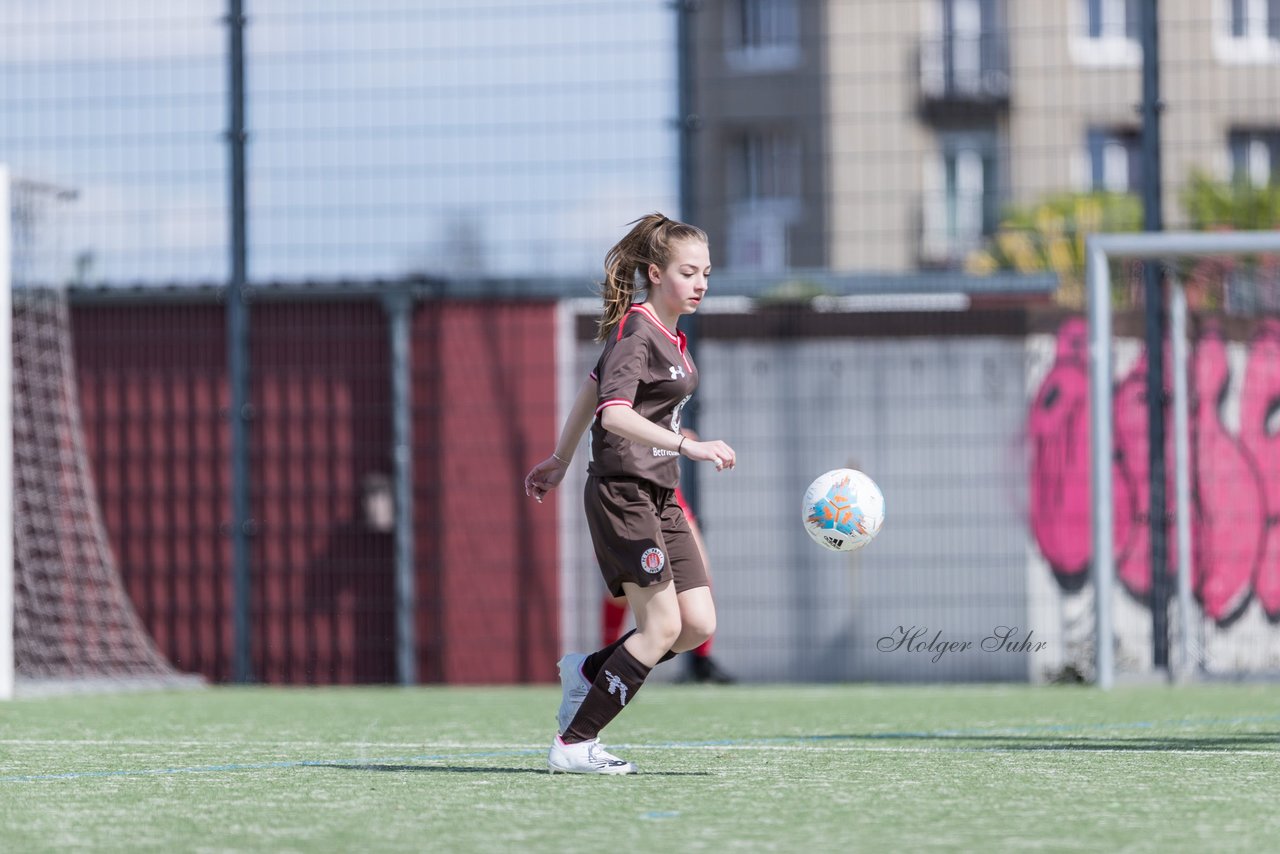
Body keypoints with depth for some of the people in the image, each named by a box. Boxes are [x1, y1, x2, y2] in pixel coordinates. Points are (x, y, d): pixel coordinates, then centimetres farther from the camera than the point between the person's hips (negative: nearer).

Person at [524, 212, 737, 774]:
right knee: (662, 626, -12)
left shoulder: (667, 333, 14)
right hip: (622, 491, -9)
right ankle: (573, 745, -6)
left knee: (699, 625, 1)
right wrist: (689, 446, -37)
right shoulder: (636, 333, -14)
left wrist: (559, 461, 30)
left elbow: (592, 388, 24)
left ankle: (588, 671, 18)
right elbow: (614, 412, -29)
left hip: (659, 496, 9)